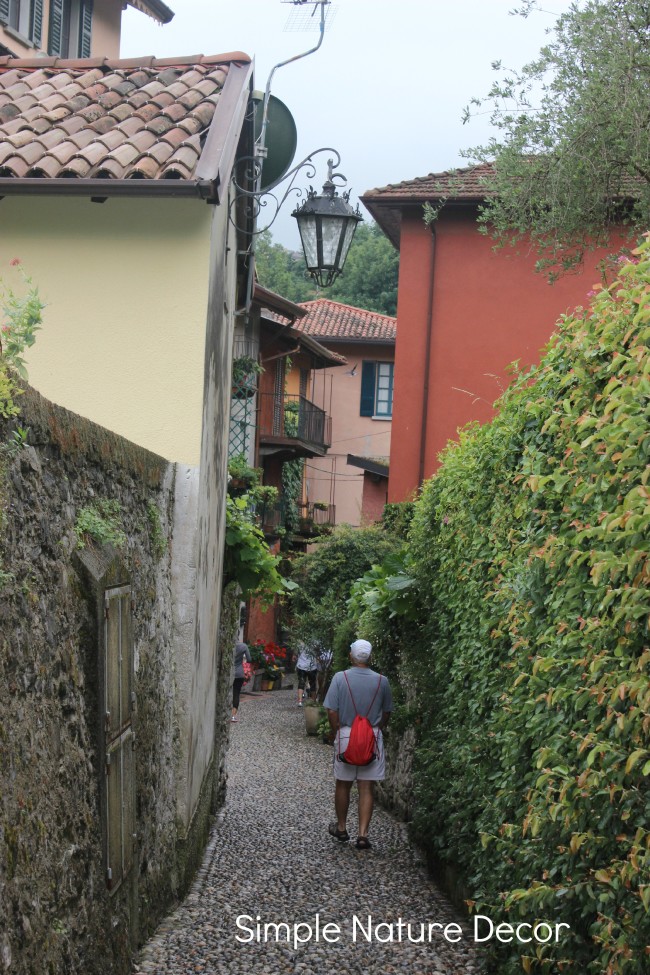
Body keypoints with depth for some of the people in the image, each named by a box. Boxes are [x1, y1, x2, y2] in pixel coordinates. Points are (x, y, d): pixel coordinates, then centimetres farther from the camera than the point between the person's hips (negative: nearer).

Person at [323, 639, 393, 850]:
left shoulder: (340, 678, -9)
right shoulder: (381, 681, -4)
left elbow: (332, 711, -9)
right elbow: (386, 713, 6)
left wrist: (336, 733, 6)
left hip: (345, 735, 0)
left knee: (343, 785, 15)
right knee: (367, 788, 3)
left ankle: (341, 828, 28)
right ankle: (363, 835, -2)